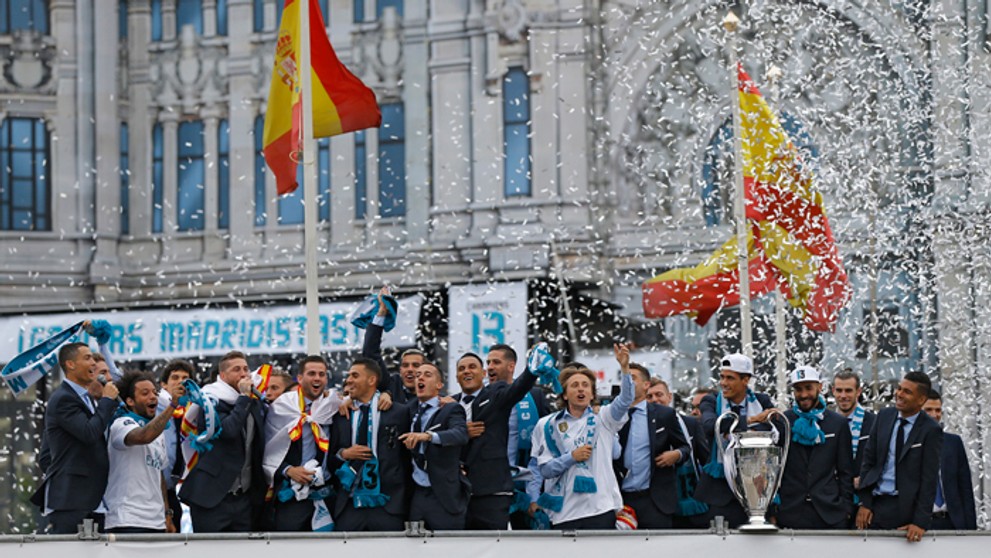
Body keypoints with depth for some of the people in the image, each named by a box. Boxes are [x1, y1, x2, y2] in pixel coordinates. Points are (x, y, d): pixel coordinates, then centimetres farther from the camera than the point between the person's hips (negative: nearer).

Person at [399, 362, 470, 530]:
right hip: (416, 495, 5)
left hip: (445, 497, -5)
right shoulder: (410, 410, 15)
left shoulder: (451, 410, -2)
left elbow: (460, 434, -21)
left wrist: (428, 435, -37)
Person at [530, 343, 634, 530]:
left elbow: (625, 400, -10)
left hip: (601, 509, -1)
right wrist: (572, 457, -12)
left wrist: (625, 367, -25)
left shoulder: (602, 419, 9)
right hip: (564, 512, 1)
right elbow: (545, 469, 4)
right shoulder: (549, 425, 9)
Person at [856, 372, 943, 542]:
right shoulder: (884, 416, 7)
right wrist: (864, 503, 2)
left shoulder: (931, 431, -7)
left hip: (905, 507, -4)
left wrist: (921, 522, -13)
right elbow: (868, 460, 9)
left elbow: (929, 479, -8)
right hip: (875, 503, 4)